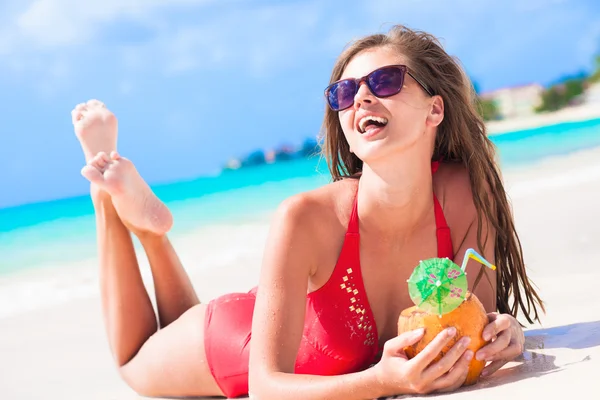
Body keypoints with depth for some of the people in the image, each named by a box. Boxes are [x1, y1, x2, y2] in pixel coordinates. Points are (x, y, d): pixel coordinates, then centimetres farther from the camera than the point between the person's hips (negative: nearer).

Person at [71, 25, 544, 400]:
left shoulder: (465, 192, -32)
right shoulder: (308, 218, -41)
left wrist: (500, 333, -44)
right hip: (234, 342, -3)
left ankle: (149, 226, 42)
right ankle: (118, 197, 35)